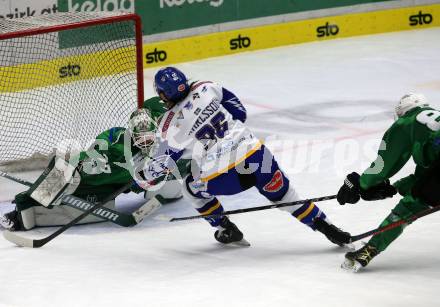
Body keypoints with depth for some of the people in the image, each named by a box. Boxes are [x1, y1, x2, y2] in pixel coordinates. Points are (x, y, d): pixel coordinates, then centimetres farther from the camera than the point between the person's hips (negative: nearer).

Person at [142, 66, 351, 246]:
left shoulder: (169, 127, -2)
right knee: (282, 193, 18)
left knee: (192, 187, 27)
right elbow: (238, 110, 17)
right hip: (252, 152, 3)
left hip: (222, 178, -3)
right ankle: (326, 228, 16)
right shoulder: (204, 89, 5)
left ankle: (226, 230, 28)